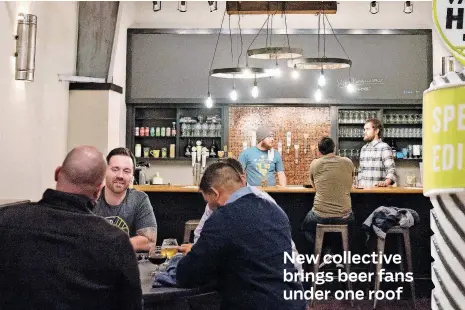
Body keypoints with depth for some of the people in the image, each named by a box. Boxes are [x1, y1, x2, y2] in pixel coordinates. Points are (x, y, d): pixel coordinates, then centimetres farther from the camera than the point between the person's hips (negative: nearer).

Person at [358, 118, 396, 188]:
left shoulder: (384, 147, -4)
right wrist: (359, 185, 13)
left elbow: (391, 170, -12)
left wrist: (386, 182, -29)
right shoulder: (363, 149, 18)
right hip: (363, 188, 5)